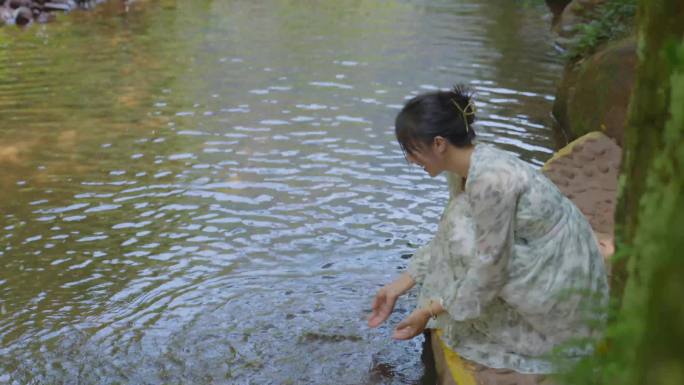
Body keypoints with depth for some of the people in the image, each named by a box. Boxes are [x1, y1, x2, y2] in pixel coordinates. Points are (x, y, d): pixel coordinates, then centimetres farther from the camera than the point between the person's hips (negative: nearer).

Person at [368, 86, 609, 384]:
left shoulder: (490, 178, -29)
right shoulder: (464, 168, -1)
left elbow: (491, 264, -24)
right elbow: (448, 238, 10)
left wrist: (430, 311, -15)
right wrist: (399, 286, 9)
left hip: (559, 287, -8)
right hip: (536, 268, 8)